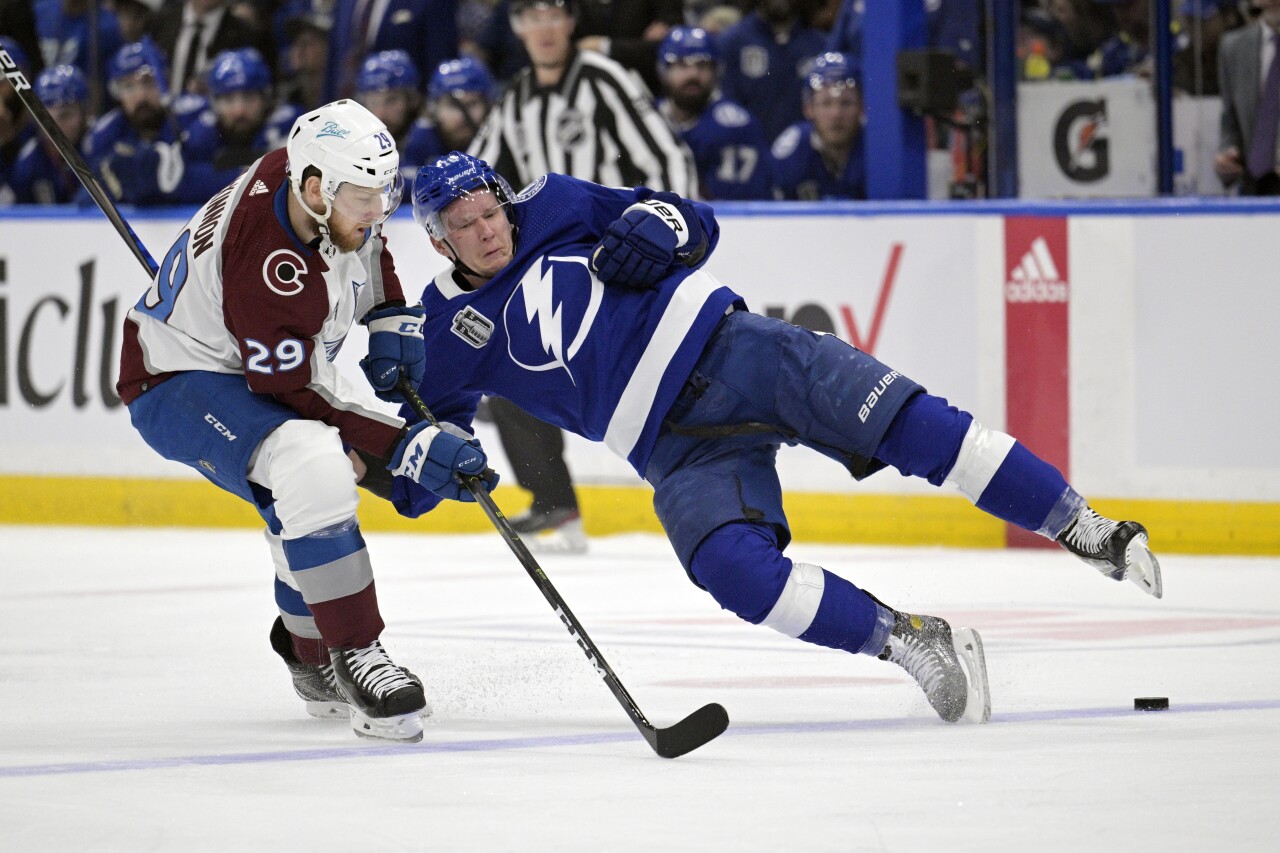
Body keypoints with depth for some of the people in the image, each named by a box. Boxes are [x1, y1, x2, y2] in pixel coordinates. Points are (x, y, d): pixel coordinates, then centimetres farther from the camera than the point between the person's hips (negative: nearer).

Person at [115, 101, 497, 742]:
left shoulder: (333, 184, -13)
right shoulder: (267, 269, -36)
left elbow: (365, 244, 13)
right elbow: (293, 398, -29)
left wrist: (392, 320, 0)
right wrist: (403, 448, -30)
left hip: (263, 367, 10)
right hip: (177, 381, -10)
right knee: (313, 471, -33)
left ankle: (311, 654, 42)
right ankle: (354, 656, -26)